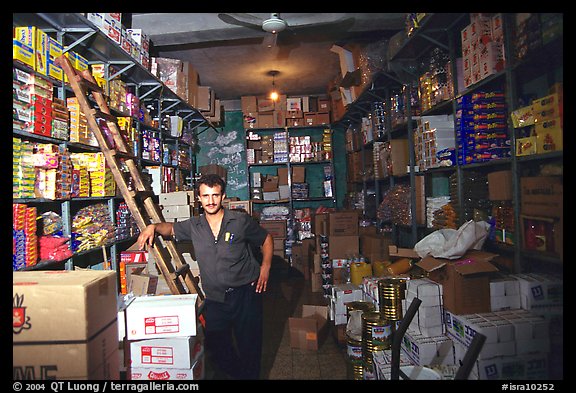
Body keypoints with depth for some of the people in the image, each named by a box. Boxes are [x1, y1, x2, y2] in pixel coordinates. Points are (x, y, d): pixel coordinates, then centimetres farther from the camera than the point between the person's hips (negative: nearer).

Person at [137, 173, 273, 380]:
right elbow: (171, 228, 20)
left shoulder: (241, 221, -7)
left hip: (246, 293, -3)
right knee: (216, 347, 11)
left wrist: (265, 267, -6)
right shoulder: (194, 226, 2)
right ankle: (237, 374, 37)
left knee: (249, 346, 7)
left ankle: (250, 375, 33)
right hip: (215, 298, 3)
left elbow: (266, 239, 6)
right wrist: (153, 227, -1)